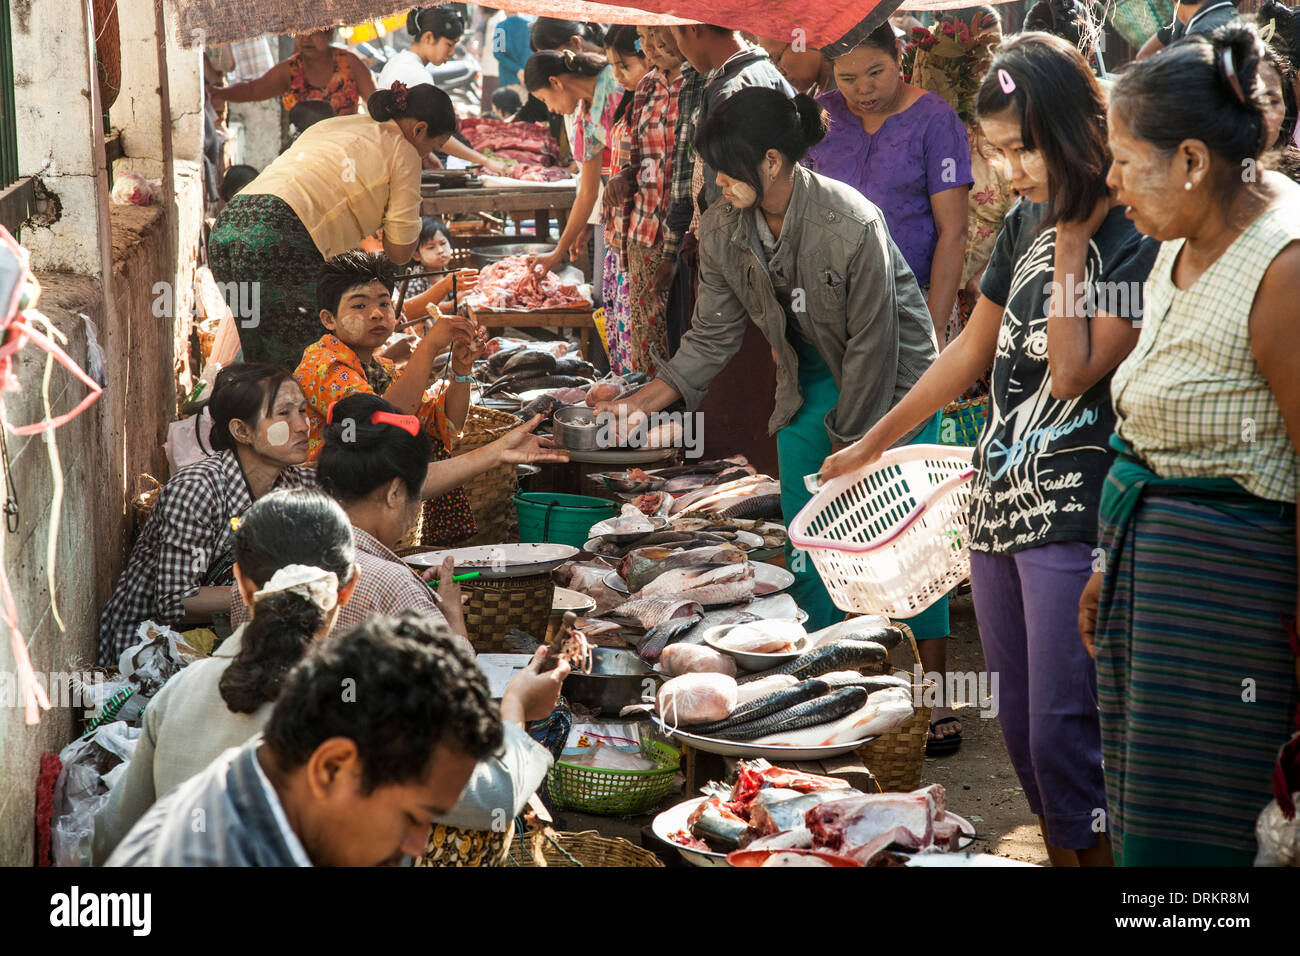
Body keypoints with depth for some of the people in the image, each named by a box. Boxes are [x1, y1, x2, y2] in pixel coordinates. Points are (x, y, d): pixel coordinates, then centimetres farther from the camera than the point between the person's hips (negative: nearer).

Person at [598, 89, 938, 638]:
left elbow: (871, 343, -20)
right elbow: (712, 336, -3)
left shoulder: (853, 226, -29)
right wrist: (642, 403, -14)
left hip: (891, 371, -5)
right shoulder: (721, 230, -12)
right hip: (812, 373, 5)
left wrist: (847, 444, -14)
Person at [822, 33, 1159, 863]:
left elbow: (1073, 371, -20)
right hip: (997, 504, 7)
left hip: (1072, 516, -7)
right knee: (1020, 728, 12)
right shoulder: (1025, 225, 9)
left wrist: (1072, 242, -14)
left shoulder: (1137, 242, -12)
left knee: (1061, 733, -9)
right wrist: (873, 444, 24)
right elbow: (971, 352, 19)